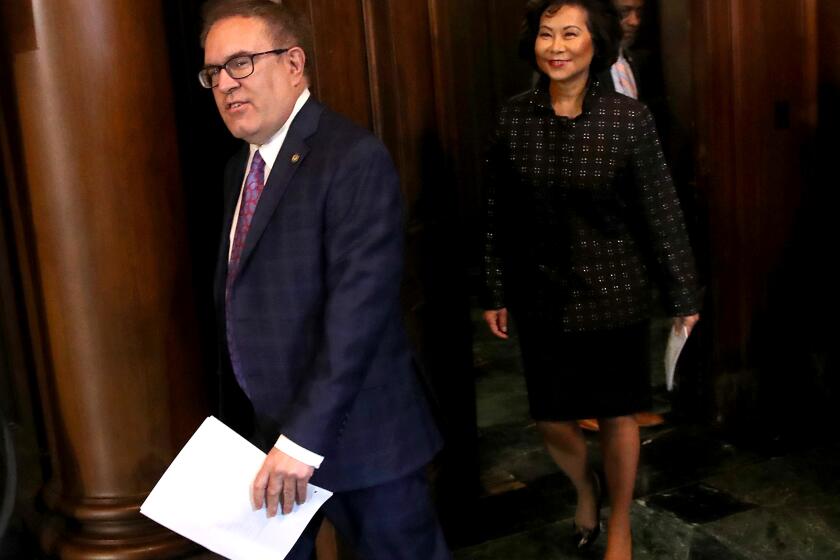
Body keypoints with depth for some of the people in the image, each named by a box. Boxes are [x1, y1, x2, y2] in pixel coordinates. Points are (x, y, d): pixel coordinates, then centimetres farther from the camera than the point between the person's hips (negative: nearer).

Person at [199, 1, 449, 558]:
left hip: (358, 440, -7)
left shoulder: (354, 157, -18)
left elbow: (358, 308, -24)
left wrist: (304, 437, -25)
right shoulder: (242, 167, 10)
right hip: (270, 433, 8)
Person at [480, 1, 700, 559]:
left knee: (618, 416, 11)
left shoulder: (629, 117, -10)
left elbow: (663, 213, -5)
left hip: (615, 295, -2)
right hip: (541, 297, 2)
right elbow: (498, 215, 2)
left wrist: (683, 296, -1)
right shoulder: (513, 118, -4)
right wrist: (494, 293, 6)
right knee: (552, 422, 11)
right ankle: (586, 488, 46)